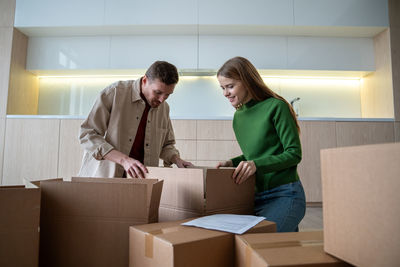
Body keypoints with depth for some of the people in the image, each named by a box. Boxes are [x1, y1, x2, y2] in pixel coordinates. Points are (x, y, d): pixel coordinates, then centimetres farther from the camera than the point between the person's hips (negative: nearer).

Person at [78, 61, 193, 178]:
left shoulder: (164, 108, 7)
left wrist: (177, 160, 0)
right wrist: (124, 160, -22)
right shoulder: (115, 92, -9)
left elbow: (167, 144, 20)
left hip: (139, 179, 3)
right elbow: (87, 134, -12)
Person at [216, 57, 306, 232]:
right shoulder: (238, 116, 12)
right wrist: (233, 163, 2)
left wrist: (256, 164, -23)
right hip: (255, 196, 7)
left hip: (284, 195, -7)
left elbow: (294, 154, -12)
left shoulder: (276, 107, -10)